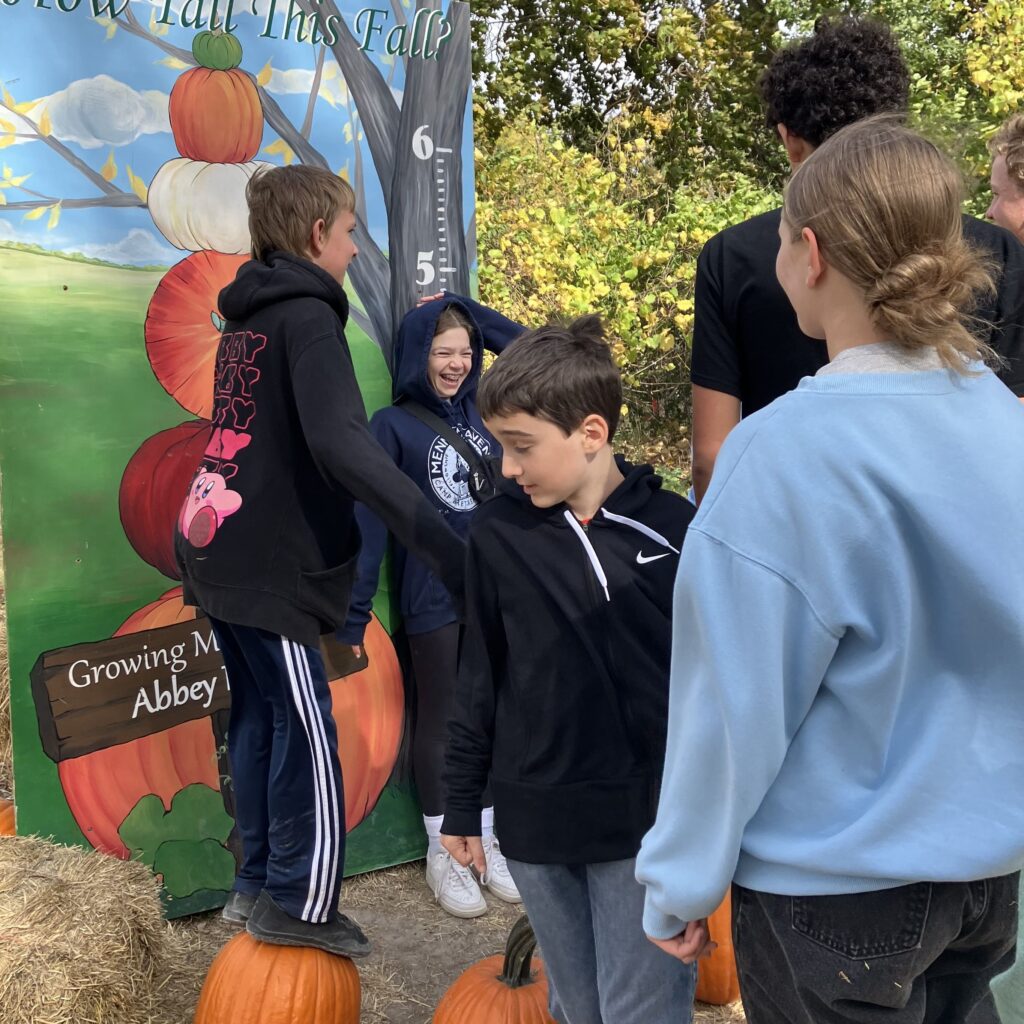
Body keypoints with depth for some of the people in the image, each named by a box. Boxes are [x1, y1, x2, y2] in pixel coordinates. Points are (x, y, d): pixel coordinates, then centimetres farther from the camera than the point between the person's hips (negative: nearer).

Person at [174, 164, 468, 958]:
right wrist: (438, 538, -37)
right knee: (307, 734, 0)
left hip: (220, 550, 9)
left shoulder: (247, 319, 16)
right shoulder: (307, 317, -14)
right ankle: (300, 905, 9)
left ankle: (260, 883, 25)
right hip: (267, 564, -9)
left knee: (259, 716, 16)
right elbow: (341, 443, -29)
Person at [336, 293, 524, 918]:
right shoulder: (393, 425, -7)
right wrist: (353, 614, -17)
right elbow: (368, 520, -12)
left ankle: (487, 841, 27)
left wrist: (463, 309, 4)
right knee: (439, 719, 8)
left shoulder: (483, 408, 5)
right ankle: (444, 853, 22)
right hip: (433, 596, -4)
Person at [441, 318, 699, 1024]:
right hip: (535, 821, 2)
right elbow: (480, 678, 4)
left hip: (649, 817, -2)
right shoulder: (498, 533, -3)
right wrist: (462, 805, 8)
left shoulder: (674, 527, -8)